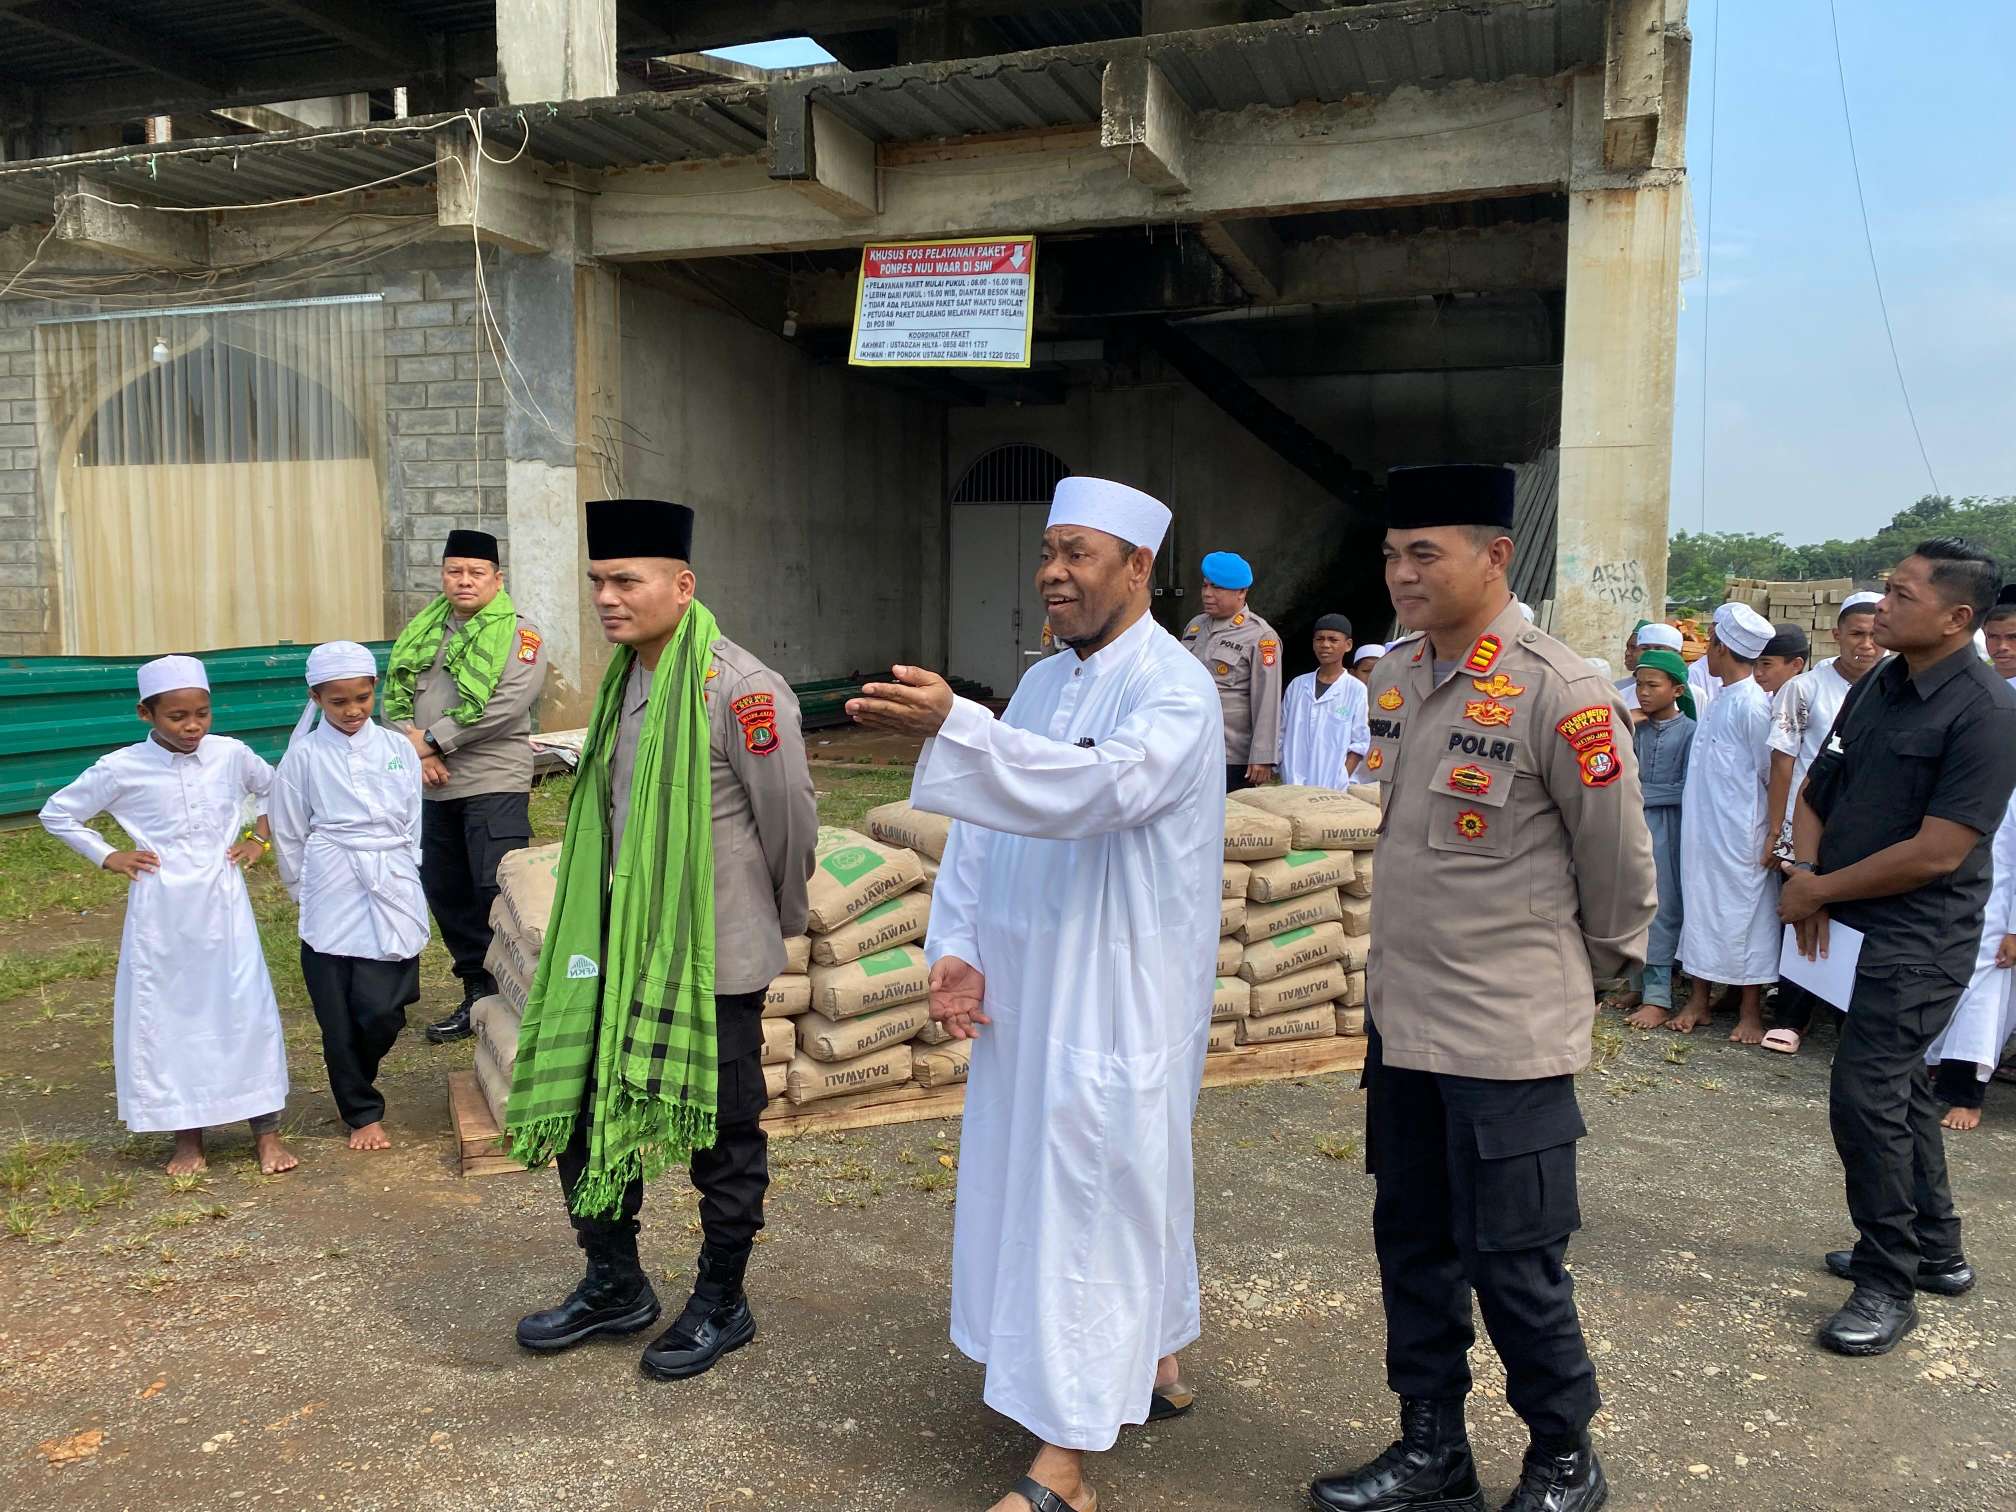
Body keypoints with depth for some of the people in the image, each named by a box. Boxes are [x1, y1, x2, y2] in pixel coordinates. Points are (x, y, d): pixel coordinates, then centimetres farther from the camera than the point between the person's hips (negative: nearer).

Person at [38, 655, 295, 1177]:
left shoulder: (231, 755, -2)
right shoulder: (122, 769, -7)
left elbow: (276, 790, 18)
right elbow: (57, 813, 6)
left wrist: (260, 838, 8)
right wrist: (107, 857, -1)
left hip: (223, 903, 1)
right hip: (160, 910, -1)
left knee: (246, 1008, 0)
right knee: (165, 1015, 6)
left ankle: (266, 1129, 11)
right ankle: (187, 1134, 20)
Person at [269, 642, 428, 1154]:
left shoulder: (398, 749, 6)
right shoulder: (304, 757, 0)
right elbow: (288, 836, 7)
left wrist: (398, 877, 11)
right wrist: (306, 893, 10)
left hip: (391, 896, 1)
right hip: (332, 902, -1)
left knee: (383, 1010, -5)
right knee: (339, 1016, 3)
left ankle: (353, 1080, 26)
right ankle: (363, 1113, 20)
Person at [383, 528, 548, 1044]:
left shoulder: (519, 633, -5)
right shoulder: (423, 632, 15)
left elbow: (507, 705, -18)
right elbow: (395, 697, 12)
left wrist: (433, 739, -14)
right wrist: (413, 745, -8)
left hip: (493, 784, -7)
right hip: (433, 786, 7)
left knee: (498, 891, -10)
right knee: (444, 892, 13)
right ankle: (477, 992, 26)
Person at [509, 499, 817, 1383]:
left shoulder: (740, 690, -19)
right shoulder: (625, 682, 7)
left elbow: (791, 818, -11)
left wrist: (784, 920, 4)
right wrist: (602, 931, 19)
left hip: (714, 962, -8)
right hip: (619, 948, 8)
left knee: (721, 1141, 9)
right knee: (581, 1109, 15)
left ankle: (721, 1307, 30)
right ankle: (615, 1287, 36)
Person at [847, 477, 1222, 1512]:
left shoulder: (1175, 690, -14)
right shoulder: (1043, 684, 10)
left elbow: (1104, 786, -33)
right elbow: (983, 827, 9)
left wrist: (952, 726, -42)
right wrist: (957, 946, -2)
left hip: (1119, 992, -8)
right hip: (1025, 982, 8)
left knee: (1086, 1196, -3)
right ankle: (1156, 1366, 38)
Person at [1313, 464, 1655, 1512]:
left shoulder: (1558, 693, -18)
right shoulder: (1395, 675, 4)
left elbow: (1619, 864, -7)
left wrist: (1592, 967, 8)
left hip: (1507, 1034, -7)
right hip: (1402, 1020, 7)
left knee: (1514, 1266, 6)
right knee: (1412, 1246, 17)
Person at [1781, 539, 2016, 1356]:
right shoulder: (1877, 687, 5)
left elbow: (1937, 852, -22)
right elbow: (1817, 792, 12)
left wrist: (1821, 890, -13)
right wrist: (1804, 874, -6)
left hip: (1922, 935, -8)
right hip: (1871, 924, 8)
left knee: (1865, 1095, -8)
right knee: (1899, 1084, 19)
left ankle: (1888, 1283, 8)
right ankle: (1935, 1250, 36)